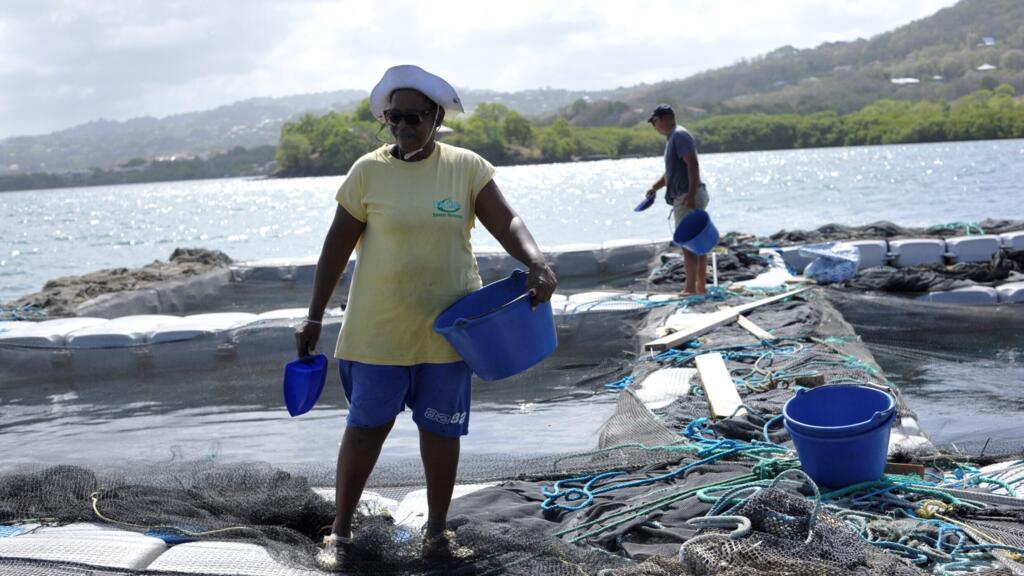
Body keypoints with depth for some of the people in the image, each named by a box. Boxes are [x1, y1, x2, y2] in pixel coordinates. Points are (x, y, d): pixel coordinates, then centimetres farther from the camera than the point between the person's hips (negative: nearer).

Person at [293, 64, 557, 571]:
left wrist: (536, 263, -31)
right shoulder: (368, 171, -3)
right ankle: (340, 531, 19)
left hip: (447, 325, 1)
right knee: (366, 426, 3)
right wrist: (314, 318, -1)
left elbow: (506, 222, -10)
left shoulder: (466, 167, -2)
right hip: (379, 328, -1)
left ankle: (437, 528, 26)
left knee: (440, 428, 10)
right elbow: (336, 247, 0)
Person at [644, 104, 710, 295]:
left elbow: (693, 165, -22)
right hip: (685, 197, 10)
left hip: (688, 197, -10)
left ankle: (690, 288, -9)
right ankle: (701, 285, 18)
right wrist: (655, 187, 18)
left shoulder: (679, 136, -12)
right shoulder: (674, 137, 20)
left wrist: (691, 195, -27)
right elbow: (672, 171, 29)